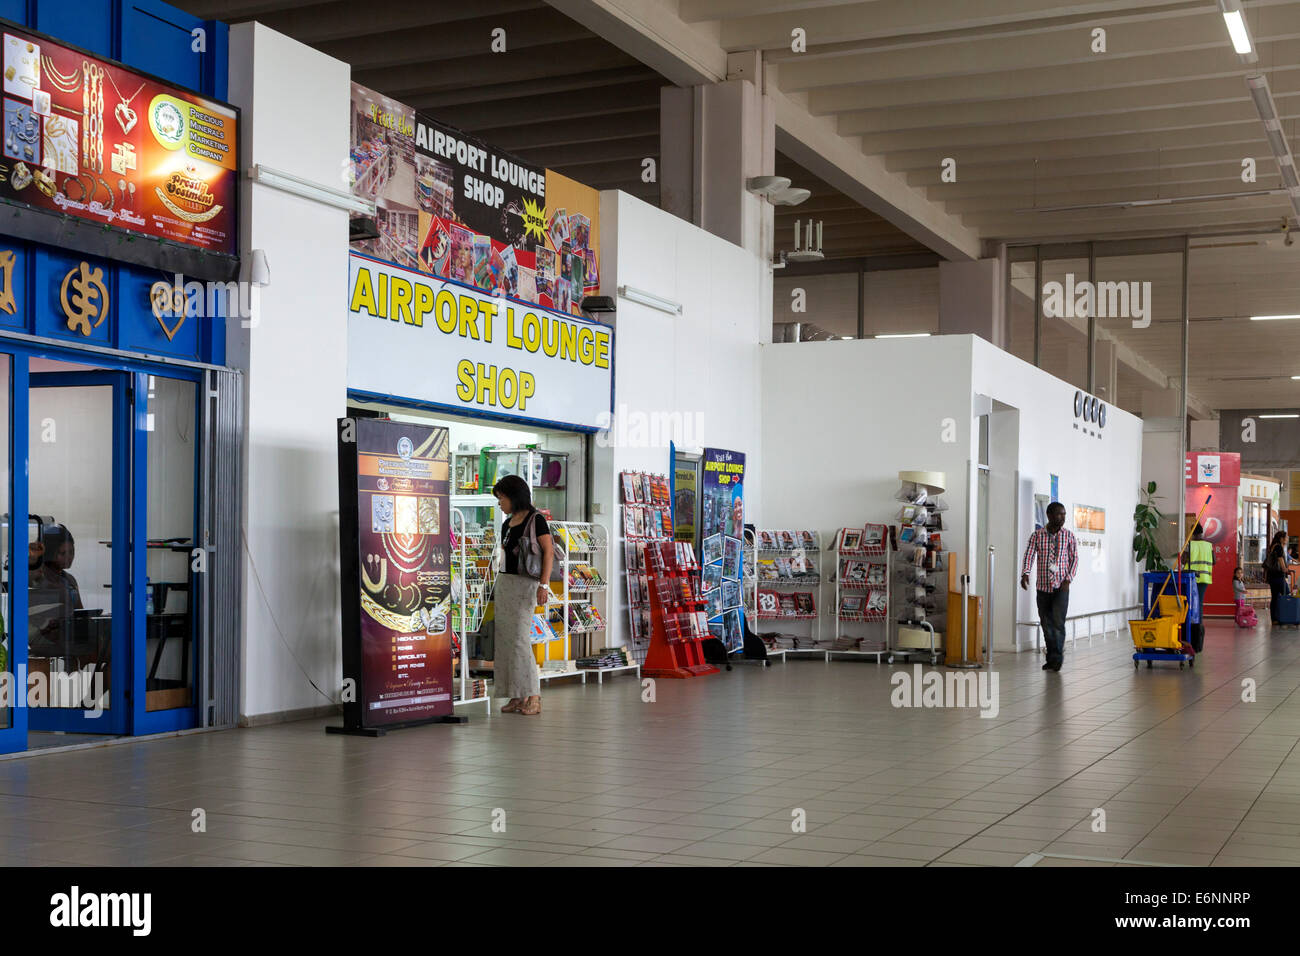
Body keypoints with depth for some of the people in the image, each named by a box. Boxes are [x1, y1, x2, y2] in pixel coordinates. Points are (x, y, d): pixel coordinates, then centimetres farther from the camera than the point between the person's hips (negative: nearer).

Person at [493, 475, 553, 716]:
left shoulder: (535, 519, -6)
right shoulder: (507, 525, 16)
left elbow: (548, 552, -11)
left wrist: (543, 585, -19)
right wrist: (501, 585, 16)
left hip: (525, 584, -8)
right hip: (504, 584, 8)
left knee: (520, 639, -12)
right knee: (505, 639, 4)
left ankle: (533, 696, -6)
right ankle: (517, 696, 8)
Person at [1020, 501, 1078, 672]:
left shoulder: (1069, 536, 2)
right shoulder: (1037, 535, 2)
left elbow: (1074, 558, 3)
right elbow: (1029, 555, -7)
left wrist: (1068, 579, -9)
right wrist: (1025, 574, -24)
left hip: (1061, 587, -2)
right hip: (1043, 587, 2)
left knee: (1058, 622, -13)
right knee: (1046, 624, 7)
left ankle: (1057, 658, -10)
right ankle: (1052, 658, 17)